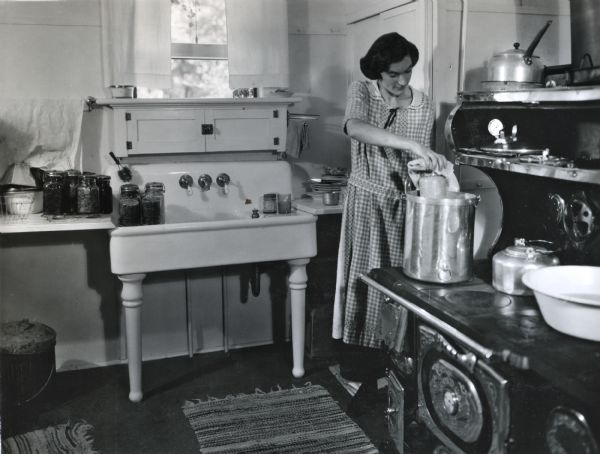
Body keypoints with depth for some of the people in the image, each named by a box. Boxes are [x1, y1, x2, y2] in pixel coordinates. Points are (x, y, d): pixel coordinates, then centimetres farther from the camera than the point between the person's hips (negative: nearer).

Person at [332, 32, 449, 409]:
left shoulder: (425, 106, 1)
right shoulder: (361, 92, -6)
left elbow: (421, 162, 7)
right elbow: (354, 128, -30)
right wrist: (411, 144, -39)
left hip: (406, 204, 2)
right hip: (367, 203, -2)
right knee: (365, 283, -1)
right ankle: (361, 373, 11)